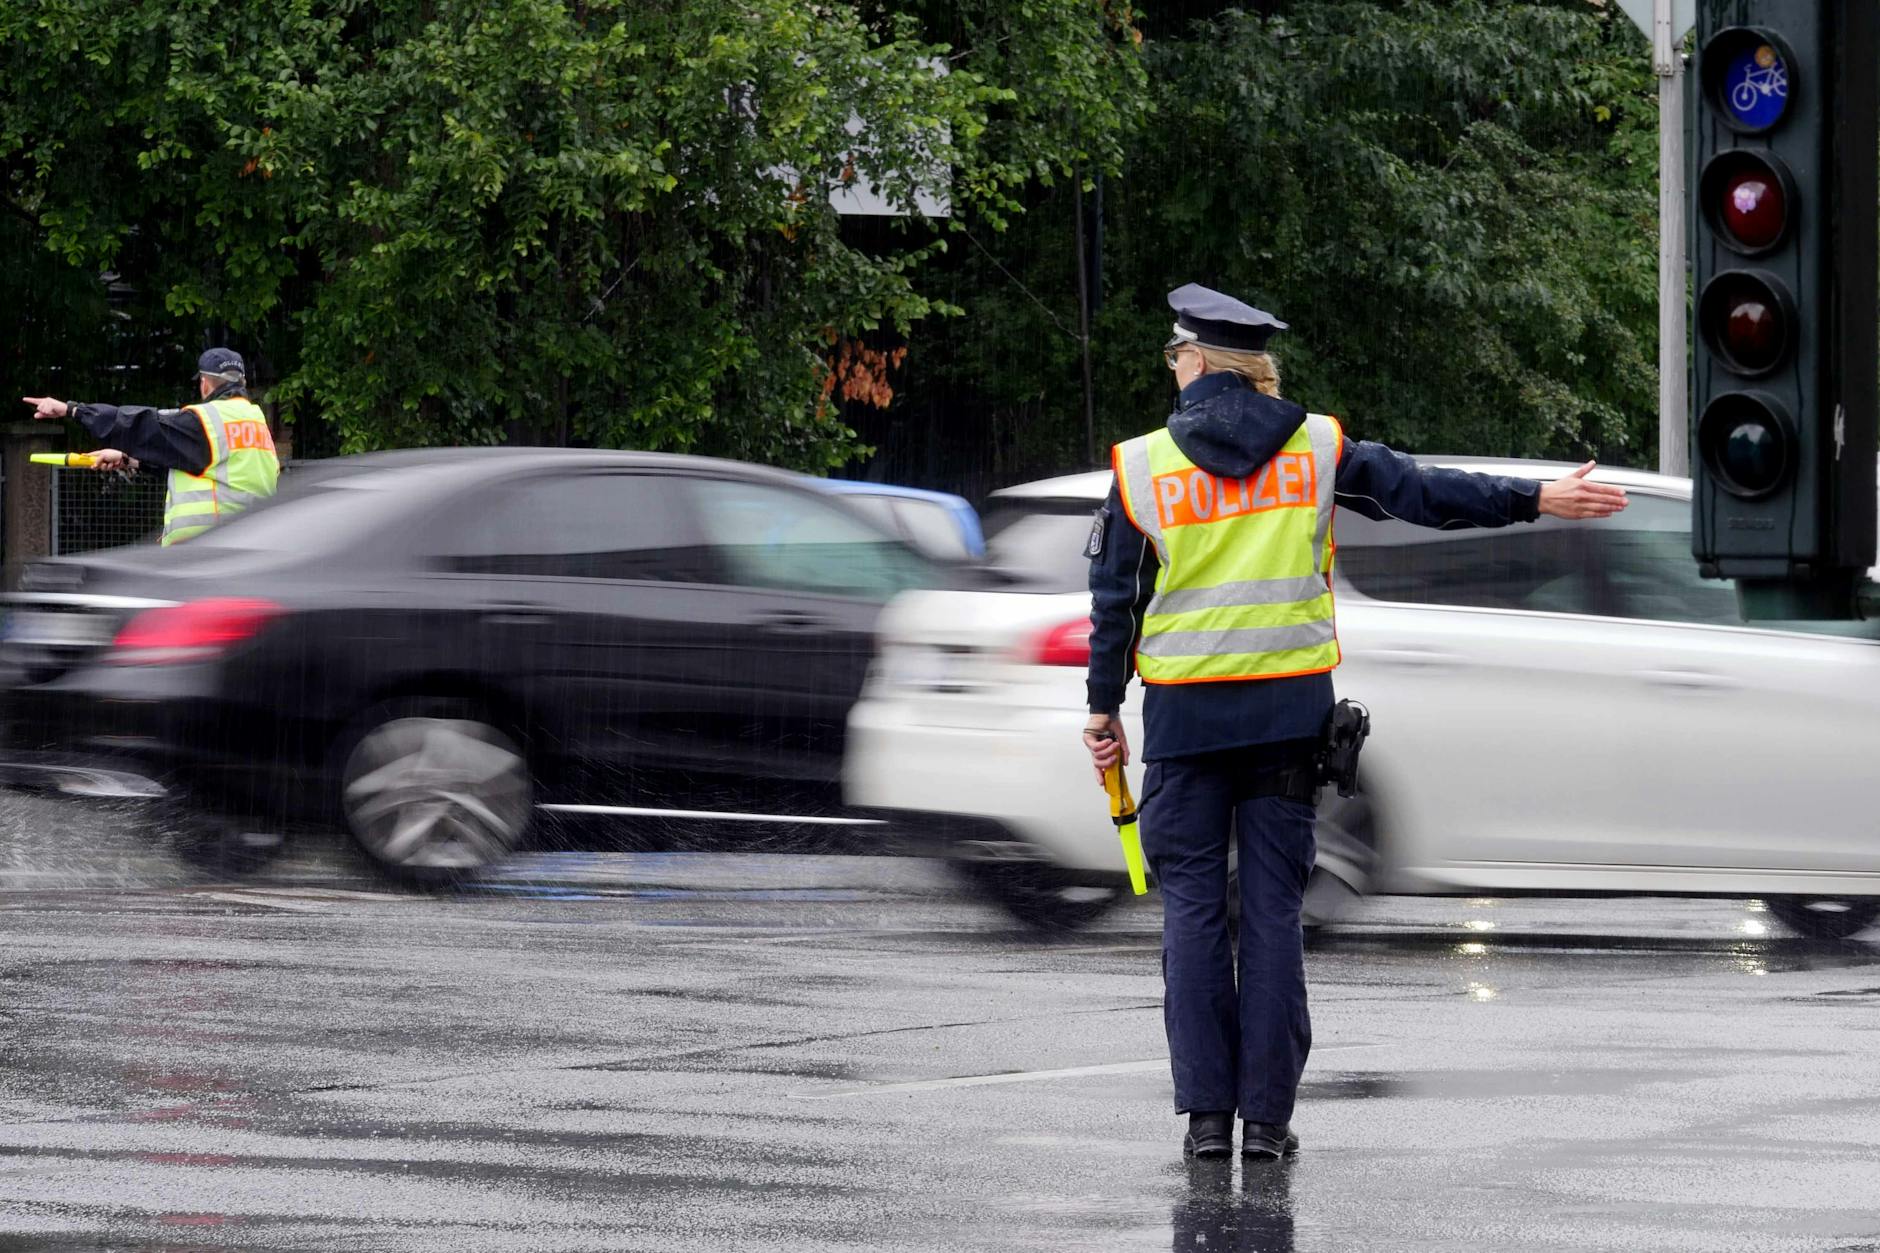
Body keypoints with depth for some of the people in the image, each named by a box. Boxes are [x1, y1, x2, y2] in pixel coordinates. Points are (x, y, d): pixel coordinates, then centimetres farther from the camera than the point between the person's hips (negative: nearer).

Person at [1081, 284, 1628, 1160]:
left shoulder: (1141, 465, -2)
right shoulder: (1315, 448, 2)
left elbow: (1115, 601, 2)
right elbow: (1422, 492, 3)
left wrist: (1103, 707, 11)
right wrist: (1535, 500, 9)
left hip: (1185, 713, -1)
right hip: (1290, 708, 1)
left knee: (1192, 907, 5)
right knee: (1273, 906, 5)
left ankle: (1207, 1111, 1)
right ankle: (1267, 1114, 2)